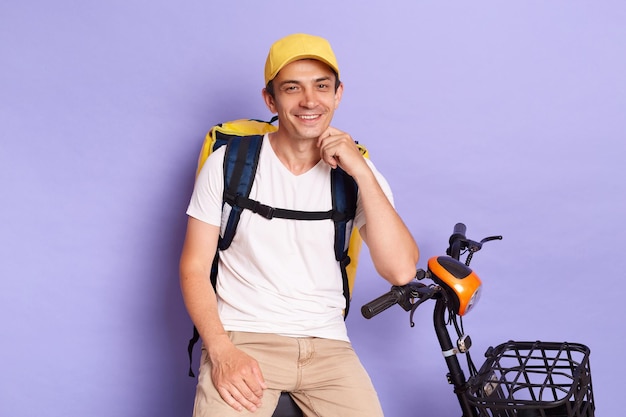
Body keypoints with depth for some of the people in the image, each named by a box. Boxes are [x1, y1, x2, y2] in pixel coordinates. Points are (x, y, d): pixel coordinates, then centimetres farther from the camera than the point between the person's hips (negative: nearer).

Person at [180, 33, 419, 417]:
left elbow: (401, 270, -9)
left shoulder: (357, 172, 3)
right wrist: (222, 351, -15)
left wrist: (363, 173, -15)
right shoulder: (229, 163, 0)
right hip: (243, 338, -2)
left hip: (327, 345, 2)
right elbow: (194, 269, 0)